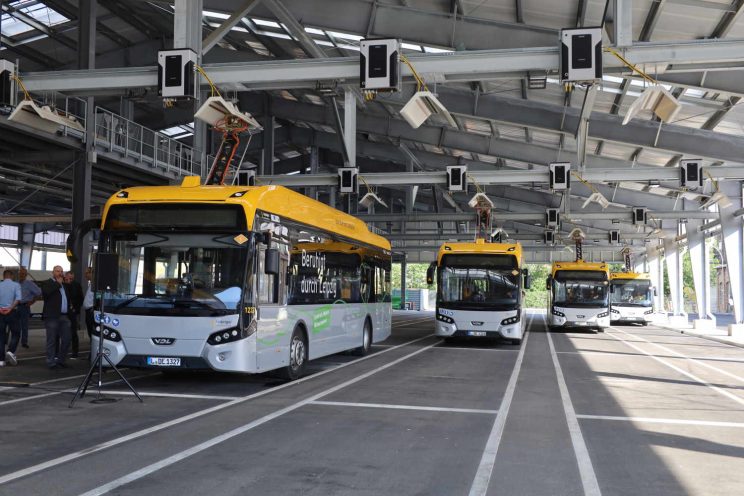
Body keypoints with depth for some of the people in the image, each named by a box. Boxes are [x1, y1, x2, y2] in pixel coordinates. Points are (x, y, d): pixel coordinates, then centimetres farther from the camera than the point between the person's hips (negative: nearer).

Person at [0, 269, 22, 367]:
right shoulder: (16, 285, 0)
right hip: (12, 312, -2)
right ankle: (11, 352, -10)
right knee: (15, 334, 11)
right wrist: (10, 308, -14)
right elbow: (18, 298, -14)